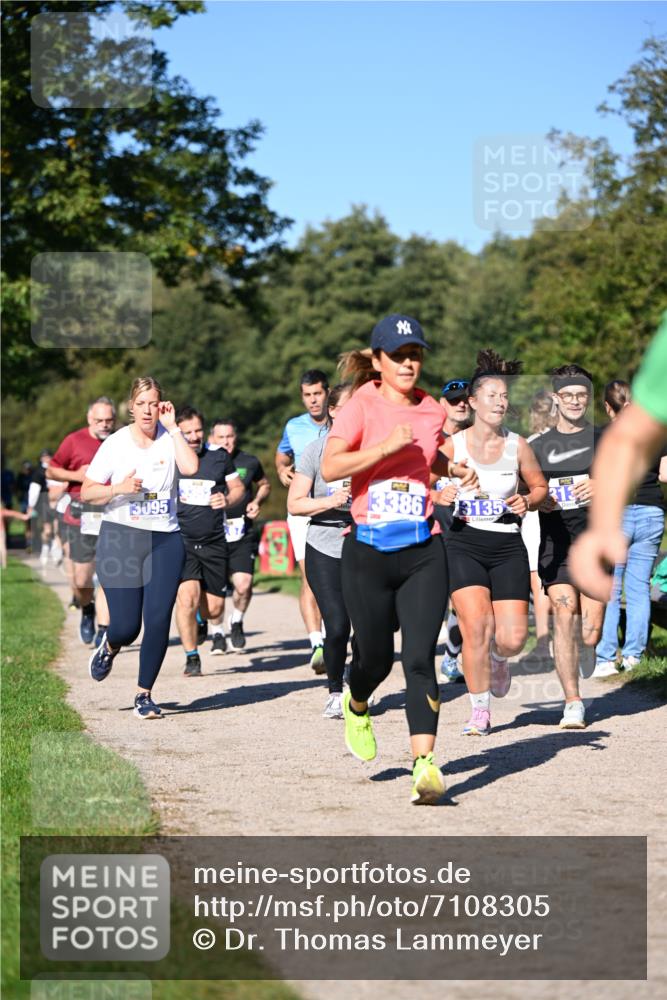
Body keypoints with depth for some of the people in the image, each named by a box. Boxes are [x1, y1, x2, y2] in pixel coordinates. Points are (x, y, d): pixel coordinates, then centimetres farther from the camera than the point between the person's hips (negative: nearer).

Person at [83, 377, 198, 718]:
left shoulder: (169, 438, 3)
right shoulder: (116, 443, 0)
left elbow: (191, 467, -18)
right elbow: (86, 492, 2)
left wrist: (172, 427, -14)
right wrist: (118, 488, -15)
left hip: (165, 540, 1)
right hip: (121, 537, -1)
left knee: (159, 620, -7)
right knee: (126, 627, -5)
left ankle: (144, 694, 10)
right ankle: (109, 646, 34)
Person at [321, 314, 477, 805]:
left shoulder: (431, 410, 8)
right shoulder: (361, 405, -5)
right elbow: (329, 467, -17)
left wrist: (455, 469, 10)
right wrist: (387, 445, -24)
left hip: (423, 551, 2)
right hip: (368, 552, -2)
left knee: (420, 658, -11)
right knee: (377, 658, 11)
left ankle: (425, 765, -15)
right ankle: (356, 707, 46)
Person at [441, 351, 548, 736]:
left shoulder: (518, 445, 3)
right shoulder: (452, 446, -1)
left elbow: (540, 486, 16)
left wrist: (527, 502, -5)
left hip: (508, 546, 2)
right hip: (464, 544, -2)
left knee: (513, 638, -6)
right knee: (476, 626, -15)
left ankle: (497, 658, 34)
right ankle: (480, 711, 1)